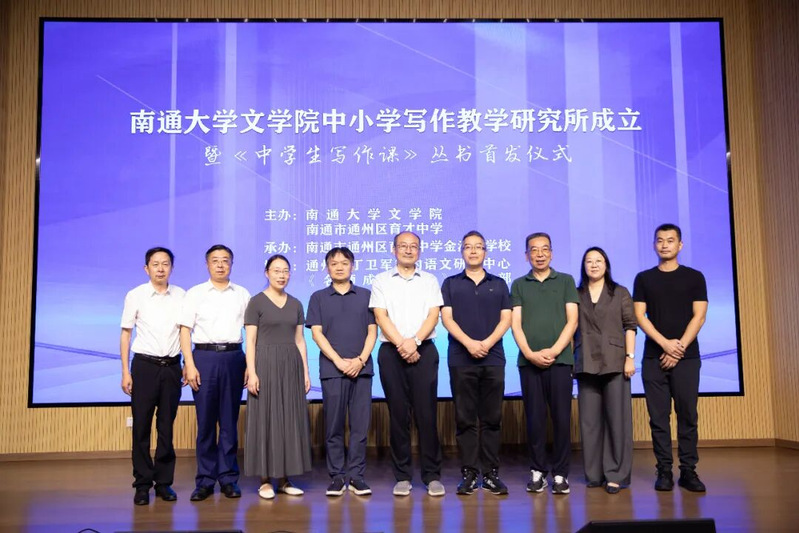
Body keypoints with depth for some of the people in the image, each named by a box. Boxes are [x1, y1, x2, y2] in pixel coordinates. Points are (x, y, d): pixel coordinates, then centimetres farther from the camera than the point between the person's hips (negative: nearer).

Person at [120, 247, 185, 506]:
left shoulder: (181, 296, 3)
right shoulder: (135, 296, 0)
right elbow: (125, 334, 3)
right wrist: (125, 372, -1)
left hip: (171, 366, 1)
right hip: (145, 365, -1)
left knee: (166, 426, 8)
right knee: (142, 426, 2)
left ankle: (164, 482, 18)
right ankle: (142, 484, 14)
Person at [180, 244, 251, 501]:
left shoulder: (242, 294, 10)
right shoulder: (195, 294, 7)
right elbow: (185, 331, 2)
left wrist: (250, 365, 0)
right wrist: (190, 365, -7)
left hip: (233, 357, 1)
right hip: (204, 357, -1)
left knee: (230, 421, 5)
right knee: (205, 421, 2)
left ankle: (228, 478, 15)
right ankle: (205, 480, 12)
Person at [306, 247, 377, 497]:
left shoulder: (366, 295, 10)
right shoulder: (318, 298, 8)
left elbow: (372, 331, 6)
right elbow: (317, 333, 1)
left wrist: (360, 360, -8)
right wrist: (339, 361, -9)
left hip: (361, 368, 1)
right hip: (332, 370, -1)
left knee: (360, 425, 2)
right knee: (334, 426, 2)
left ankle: (356, 476, 10)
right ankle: (337, 476, 12)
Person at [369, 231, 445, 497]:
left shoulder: (429, 281, 13)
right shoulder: (381, 281, 10)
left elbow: (433, 315, 2)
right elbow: (381, 316, 0)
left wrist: (415, 340, -13)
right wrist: (401, 344, -12)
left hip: (424, 350, 0)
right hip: (391, 352, 0)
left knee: (426, 412, -2)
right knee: (398, 414, 3)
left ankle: (432, 475, 6)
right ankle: (402, 476, 10)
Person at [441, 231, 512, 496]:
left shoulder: (498, 284, 14)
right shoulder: (451, 284, 11)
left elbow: (506, 318, 5)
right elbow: (447, 318, 1)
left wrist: (487, 343, -11)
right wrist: (468, 342, -14)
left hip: (493, 358, 1)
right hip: (461, 360, -1)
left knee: (492, 419, 3)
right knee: (465, 419, 2)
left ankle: (491, 473, 10)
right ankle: (469, 473, 8)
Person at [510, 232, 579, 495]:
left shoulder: (565, 281, 9)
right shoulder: (519, 285, 11)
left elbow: (572, 320, 2)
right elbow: (515, 323, 4)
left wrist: (554, 350, -9)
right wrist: (530, 353, -10)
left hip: (559, 359, -1)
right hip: (529, 361, 1)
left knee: (561, 418, 0)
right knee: (534, 418, 4)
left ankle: (560, 474, 10)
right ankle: (537, 472, 14)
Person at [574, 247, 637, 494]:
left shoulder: (620, 293, 8)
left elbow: (630, 326, 2)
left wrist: (630, 357, -7)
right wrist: (570, 360, 3)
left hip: (615, 362, -1)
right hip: (586, 364, 2)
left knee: (617, 417, -2)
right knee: (590, 419, 4)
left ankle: (616, 474, 3)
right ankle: (594, 473, 13)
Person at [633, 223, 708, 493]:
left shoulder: (694, 277, 7)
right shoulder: (644, 278, 9)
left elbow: (699, 316, 0)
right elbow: (639, 316, 1)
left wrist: (679, 347, -10)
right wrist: (665, 343, -11)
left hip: (687, 357, 0)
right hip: (653, 357, 1)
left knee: (687, 415, 1)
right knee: (659, 416, 1)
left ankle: (688, 470, 9)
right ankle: (664, 470, 7)